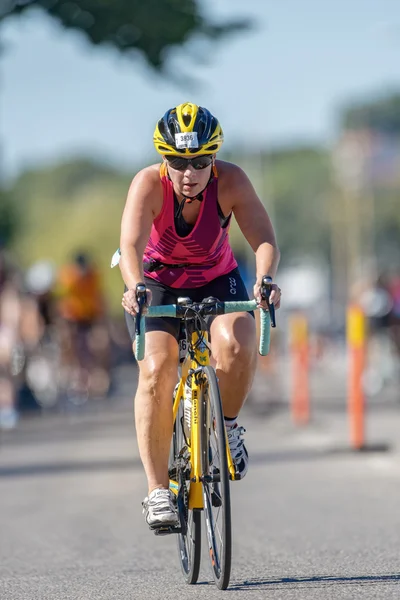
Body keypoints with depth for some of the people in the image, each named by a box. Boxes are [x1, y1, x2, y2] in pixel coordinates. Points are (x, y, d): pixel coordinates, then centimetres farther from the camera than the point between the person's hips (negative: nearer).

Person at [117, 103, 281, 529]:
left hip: (216, 281, 1)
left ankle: (227, 424, 1)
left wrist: (265, 278, -54)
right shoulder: (149, 184, -28)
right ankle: (157, 492, -18)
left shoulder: (230, 181, -25)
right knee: (156, 370, -23)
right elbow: (131, 246, -41)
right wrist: (134, 287, -61)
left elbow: (264, 239, -33)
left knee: (237, 346, -30)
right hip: (156, 283, -1)